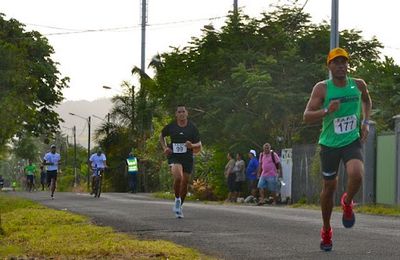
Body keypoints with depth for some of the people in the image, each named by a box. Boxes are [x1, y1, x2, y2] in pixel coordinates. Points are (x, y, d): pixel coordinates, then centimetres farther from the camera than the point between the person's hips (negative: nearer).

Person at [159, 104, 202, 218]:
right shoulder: (171, 126, 0)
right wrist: (165, 147, 4)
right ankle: (177, 199, -4)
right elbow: (161, 136, 20)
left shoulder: (192, 128, 0)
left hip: (188, 158, 2)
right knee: (178, 177, -28)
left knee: (184, 183, 5)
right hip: (174, 157, -2)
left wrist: (192, 145, -20)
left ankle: (179, 206, 26)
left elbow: (199, 146, 2)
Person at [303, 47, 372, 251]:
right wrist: (327, 111, -29)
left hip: (352, 141, 1)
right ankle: (326, 230, 29)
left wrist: (366, 122, 10)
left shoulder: (358, 85, 0)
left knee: (357, 175, -28)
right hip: (329, 144, -1)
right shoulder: (322, 88, -9)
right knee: (329, 187, 8)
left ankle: (347, 203, 7)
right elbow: (307, 117, -13)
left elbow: (367, 101, 24)